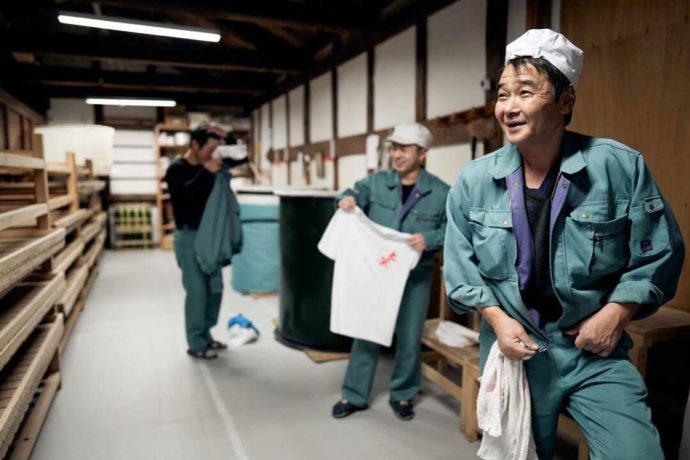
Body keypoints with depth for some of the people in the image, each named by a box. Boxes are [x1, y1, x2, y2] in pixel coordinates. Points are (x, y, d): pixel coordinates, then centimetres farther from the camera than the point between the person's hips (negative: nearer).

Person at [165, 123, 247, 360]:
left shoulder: (208, 166, 8)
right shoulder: (176, 169, -8)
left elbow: (242, 156, 13)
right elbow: (182, 195, -27)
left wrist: (224, 137, -1)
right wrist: (206, 173, -27)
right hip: (189, 236, -7)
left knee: (215, 287, 12)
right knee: (196, 290, -4)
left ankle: (206, 335, 26)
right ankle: (196, 344, 9)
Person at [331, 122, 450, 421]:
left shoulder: (441, 192, -5)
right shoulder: (376, 181, -1)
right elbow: (355, 193, 0)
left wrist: (429, 239, -21)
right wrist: (346, 199, -25)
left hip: (415, 278, -1)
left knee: (409, 339, 11)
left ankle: (403, 396, 33)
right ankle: (354, 395, 26)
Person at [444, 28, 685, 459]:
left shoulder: (620, 166, -12)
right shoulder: (474, 181, -9)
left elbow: (659, 253, -3)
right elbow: (460, 265, 0)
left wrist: (615, 314, -12)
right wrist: (497, 318, -11)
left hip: (597, 351, -1)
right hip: (514, 350, 2)